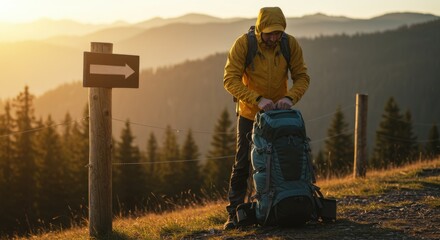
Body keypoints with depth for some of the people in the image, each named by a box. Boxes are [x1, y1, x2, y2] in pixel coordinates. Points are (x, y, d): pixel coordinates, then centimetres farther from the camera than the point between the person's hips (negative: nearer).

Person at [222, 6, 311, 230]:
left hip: (279, 113, 2)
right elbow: (230, 80, -25)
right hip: (249, 113, -2)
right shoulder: (243, 44, -22)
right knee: (242, 164, -3)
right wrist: (258, 99, -35)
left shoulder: (291, 44, -14)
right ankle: (233, 213, 1)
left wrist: (290, 97, -28)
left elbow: (302, 77, -8)